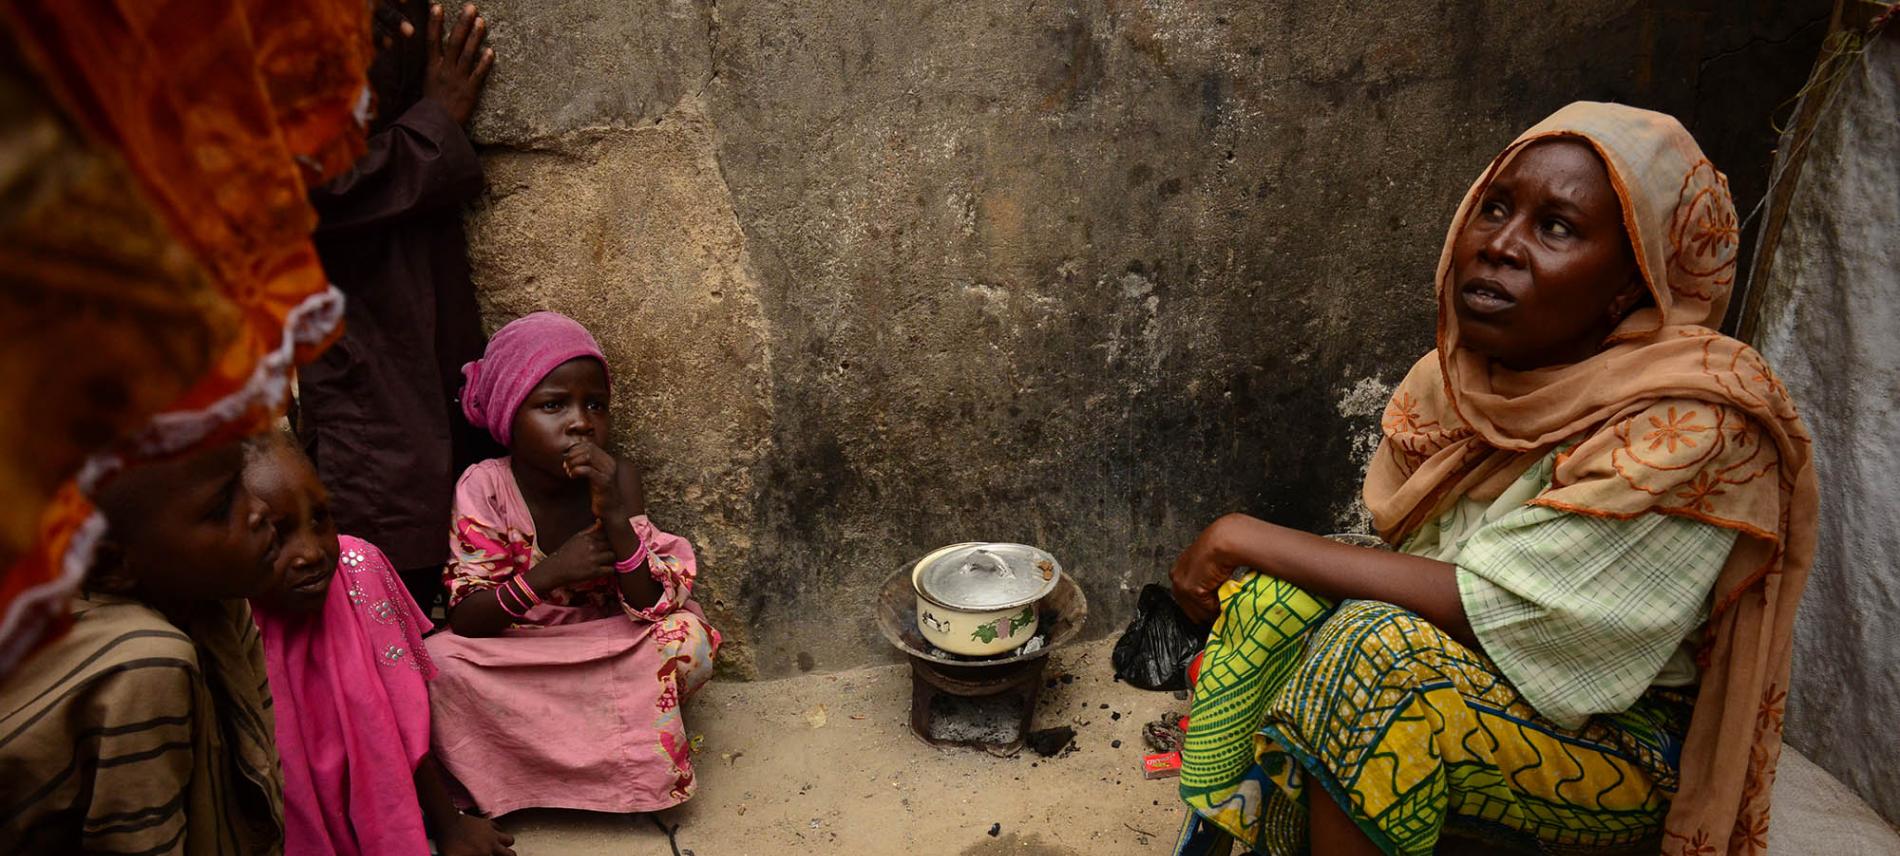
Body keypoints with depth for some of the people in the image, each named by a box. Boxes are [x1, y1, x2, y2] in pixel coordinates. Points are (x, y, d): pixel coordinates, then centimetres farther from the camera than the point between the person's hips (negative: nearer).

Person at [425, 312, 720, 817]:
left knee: (688, 639, -26)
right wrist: (547, 575, -33)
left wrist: (615, 516, -31)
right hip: (514, 659, -1)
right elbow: (464, 619, -17)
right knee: (439, 661, -29)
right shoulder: (485, 487, -14)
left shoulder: (617, 480, -12)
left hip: (603, 652, 1)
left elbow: (653, 606, -17)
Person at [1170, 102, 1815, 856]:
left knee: (1376, 648, -32)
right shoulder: (1460, 372, -2)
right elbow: (1400, 559, 2)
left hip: (1624, 747, -6)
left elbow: (1484, 609, -28)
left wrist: (1247, 539, -23)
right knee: (1273, 602, -17)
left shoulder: (1688, 425, -24)